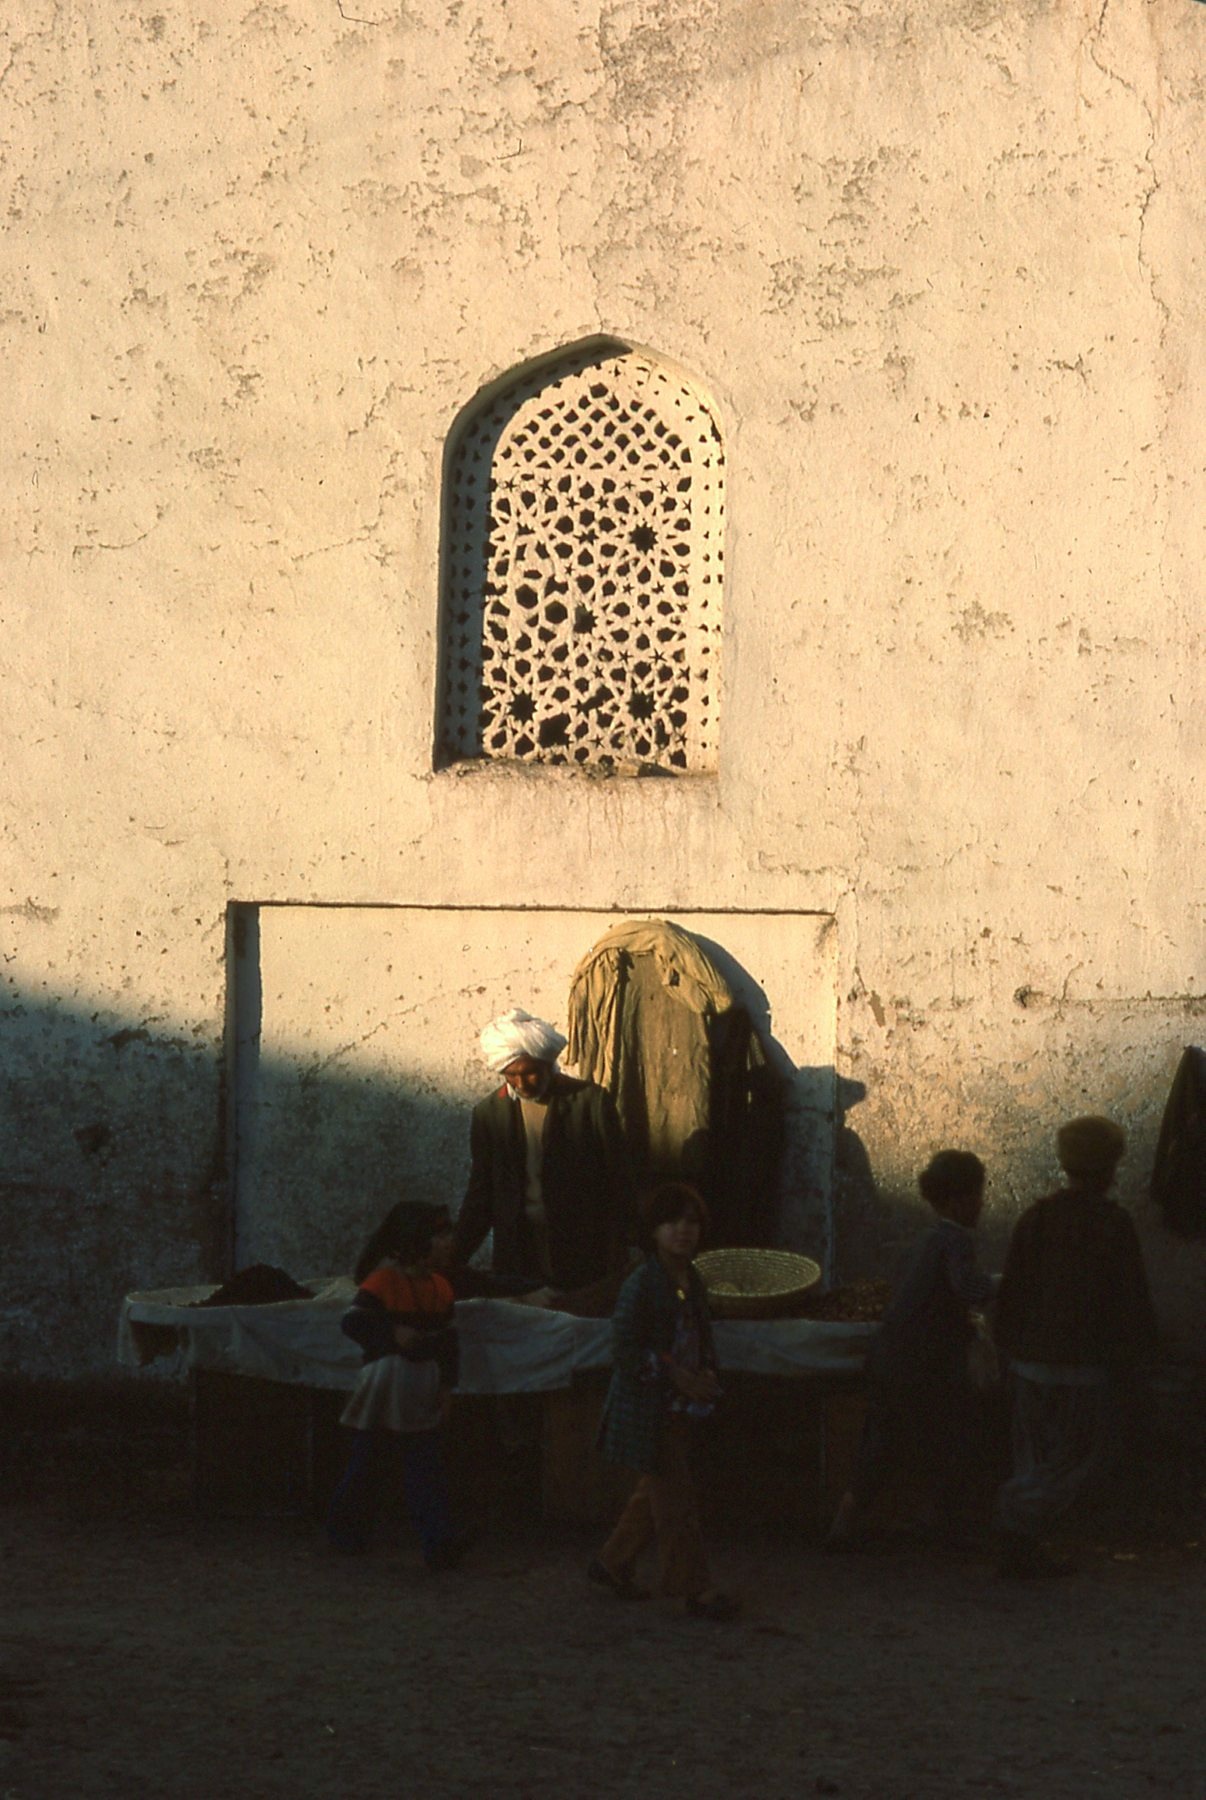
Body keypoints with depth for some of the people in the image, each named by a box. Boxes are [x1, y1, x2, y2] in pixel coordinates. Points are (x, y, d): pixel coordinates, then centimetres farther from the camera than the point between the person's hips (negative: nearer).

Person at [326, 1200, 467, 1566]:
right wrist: (392, 1333, -31)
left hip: (423, 1392, 6)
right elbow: (352, 1320, -22)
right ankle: (345, 1528, 23)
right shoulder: (384, 1281, -14)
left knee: (426, 1467, 1)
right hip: (385, 1388, -6)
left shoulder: (439, 1287, 7)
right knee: (370, 1464, 5)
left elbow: (448, 1339, 13)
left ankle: (438, 1541, -1)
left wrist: (447, 1384, 8)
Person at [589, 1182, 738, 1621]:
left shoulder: (693, 1283, 8)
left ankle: (612, 1563, 31)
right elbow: (624, 1350, -18)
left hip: (679, 1408, 8)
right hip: (647, 1408, -8)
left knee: (654, 1493, 16)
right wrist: (676, 1375, -20)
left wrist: (706, 1374, 1)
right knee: (676, 1499, -3)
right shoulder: (641, 1284, -15)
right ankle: (693, 1588, 4)